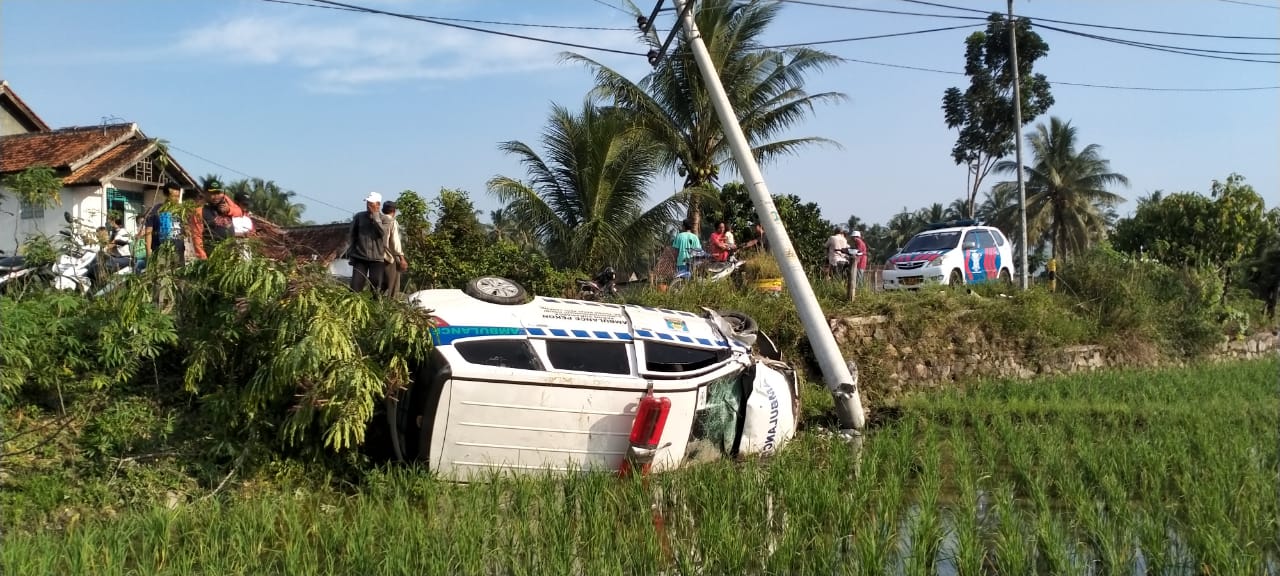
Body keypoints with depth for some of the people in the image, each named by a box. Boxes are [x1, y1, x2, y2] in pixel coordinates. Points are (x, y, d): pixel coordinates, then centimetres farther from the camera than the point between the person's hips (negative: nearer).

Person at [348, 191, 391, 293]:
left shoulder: (384, 219, 3)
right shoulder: (359, 217, 7)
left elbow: (382, 232, -16)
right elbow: (353, 235, 11)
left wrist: (375, 215, -14)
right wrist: (351, 253, 7)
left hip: (377, 258, -1)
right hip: (359, 257, 1)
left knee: (376, 288, -1)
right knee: (355, 287, -6)